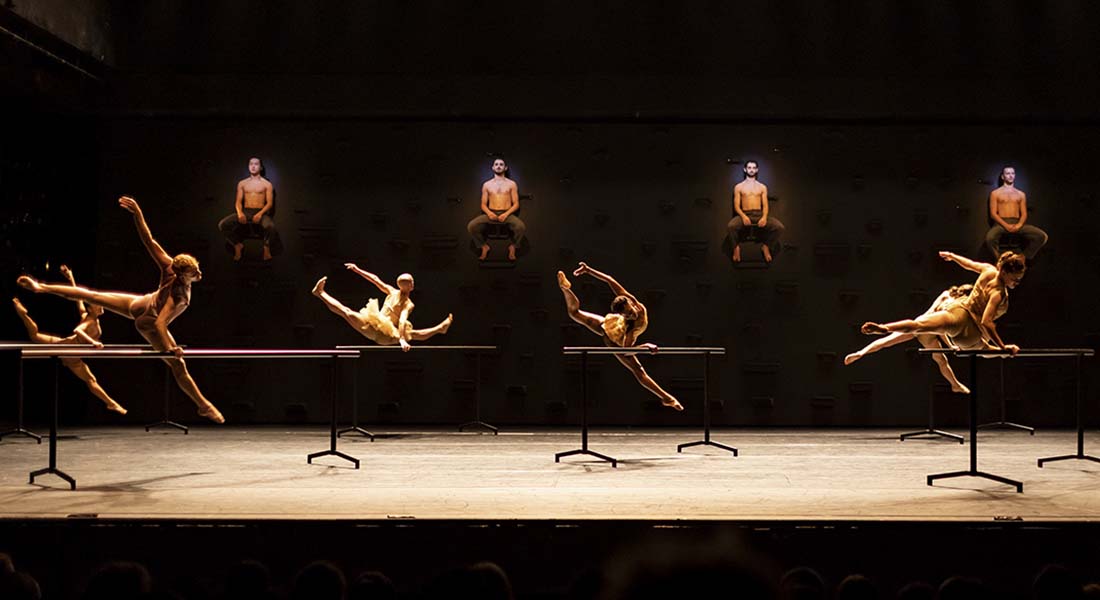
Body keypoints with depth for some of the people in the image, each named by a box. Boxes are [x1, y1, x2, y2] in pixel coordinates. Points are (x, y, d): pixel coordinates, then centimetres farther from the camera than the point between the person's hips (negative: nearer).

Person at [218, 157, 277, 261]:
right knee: (222, 225, -22)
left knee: (270, 226, -38)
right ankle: (238, 245, 2)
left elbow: (269, 203, -1)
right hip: (245, 212, 3)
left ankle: (266, 247, -6)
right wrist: (240, 213, -15)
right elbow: (238, 202, 9)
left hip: (261, 212, -3)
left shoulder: (267, 184, 6)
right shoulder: (242, 183, 14)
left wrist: (260, 214, -20)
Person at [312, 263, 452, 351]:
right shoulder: (408, 305, -7)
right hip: (387, 336, -2)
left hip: (373, 327, 2)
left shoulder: (392, 291, 3)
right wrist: (402, 340, -29)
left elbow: (375, 280, 8)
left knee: (346, 312, -1)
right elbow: (402, 321, -21)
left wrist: (357, 269, 15)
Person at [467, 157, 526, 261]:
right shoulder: (487, 185, 13)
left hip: (507, 214, -1)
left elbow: (516, 204, 4)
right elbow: (483, 204, 11)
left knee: (521, 226, -34)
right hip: (491, 214, 1)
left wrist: (506, 214, -14)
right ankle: (484, 246, 0)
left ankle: (512, 246, -4)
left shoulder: (511, 184, 9)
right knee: (471, 226, -26)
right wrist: (489, 213, -12)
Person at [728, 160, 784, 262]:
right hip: (744, 214, -2)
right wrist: (743, 216, -18)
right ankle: (736, 246, -8)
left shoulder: (762, 187, 18)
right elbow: (736, 206, 4)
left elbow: (765, 205, 9)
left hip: (759, 214, 2)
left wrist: (764, 217, -14)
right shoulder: (738, 187, 12)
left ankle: (766, 246, 1)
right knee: (731, 226, -37)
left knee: (779, 227, -25)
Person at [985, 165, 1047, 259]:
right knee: (990, 238, -39)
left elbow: (1024, 213, 13)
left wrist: (1019, 224, -11)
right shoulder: (995, 193, 10)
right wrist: (1006, 225, -16)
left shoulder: (1021, 194, 20)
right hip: (1001, 223, -3)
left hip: (1017, 223, 3)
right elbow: (993, 214, 1)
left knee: (1042, 236, -20)